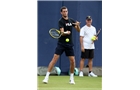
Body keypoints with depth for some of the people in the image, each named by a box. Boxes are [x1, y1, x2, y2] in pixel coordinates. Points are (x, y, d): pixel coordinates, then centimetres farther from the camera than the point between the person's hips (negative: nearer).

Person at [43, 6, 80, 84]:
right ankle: (47, 77, -10)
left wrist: (78, 25, -11)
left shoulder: (71, 20, 8)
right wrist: (66, 33, -40)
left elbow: (78, 30, 10)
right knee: (55, 58, -12)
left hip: (69, 44, 4)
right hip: (61, 43, -4)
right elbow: (62, 32, -18)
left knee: (72, 61, -1)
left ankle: (71, 78, 16)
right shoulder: (61, 21, -7)